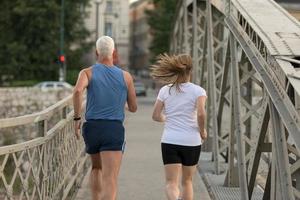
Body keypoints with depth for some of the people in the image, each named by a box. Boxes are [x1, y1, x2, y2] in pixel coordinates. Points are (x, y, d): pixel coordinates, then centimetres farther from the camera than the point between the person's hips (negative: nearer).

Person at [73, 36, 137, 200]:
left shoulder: (87, 72, 5)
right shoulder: (126, 76, 8)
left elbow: (78, 91, -18)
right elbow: (133, 108, 15)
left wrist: (77, 118, -8)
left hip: (92, 127, 2)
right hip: (114, 130, -2)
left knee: (96, 168, 30)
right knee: (110, 179, -13)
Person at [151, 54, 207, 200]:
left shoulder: (165, 90, 2)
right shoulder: (198, 91, -5)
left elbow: (156, 116, 3)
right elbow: (201, 114, -20)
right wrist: (202, 131, -3)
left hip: (170, 141, 1)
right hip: (191, 141, 0)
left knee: (171, 183, -2)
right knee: (187, 181, 18)